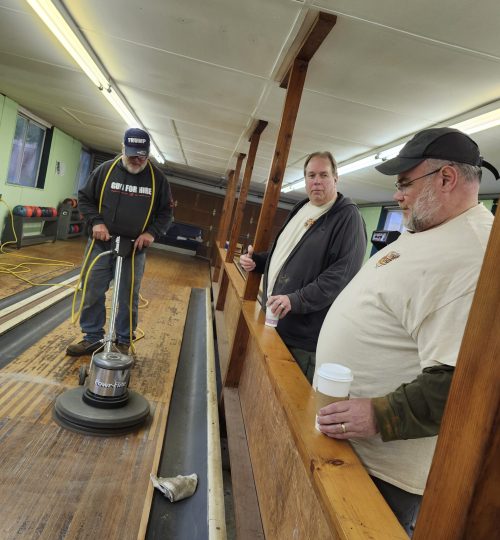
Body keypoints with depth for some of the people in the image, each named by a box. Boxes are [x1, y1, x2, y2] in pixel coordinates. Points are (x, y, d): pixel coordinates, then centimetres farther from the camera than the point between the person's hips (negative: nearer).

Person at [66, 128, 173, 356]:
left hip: (135, 249, -1)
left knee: (128, 298, 6)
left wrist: (152, 232, -10)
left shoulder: (157, 178, 1)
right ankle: (93, 338, 22)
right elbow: (84, 198, 8)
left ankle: (123, 341, 21)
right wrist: (96, 222, -9)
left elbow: (166, 211, 7)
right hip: (101, 244, 1)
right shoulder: (105, 170, 1)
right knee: (93, 293, 6)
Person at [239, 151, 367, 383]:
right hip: (273, 320, 8)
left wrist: (296, 300, -29)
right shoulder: (300, 209, 14)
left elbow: (343, 273, -23)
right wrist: (257, 261, 9)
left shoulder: (347, 216, -12)